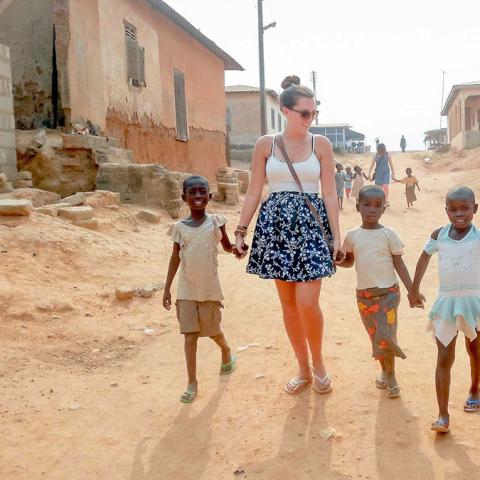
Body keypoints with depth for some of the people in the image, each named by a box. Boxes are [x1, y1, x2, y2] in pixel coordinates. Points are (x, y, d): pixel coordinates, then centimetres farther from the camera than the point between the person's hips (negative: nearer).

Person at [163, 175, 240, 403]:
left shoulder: (215, 221, -4)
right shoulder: (180, 227, -1)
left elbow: (227, 246, 4)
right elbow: (175, 258, 5)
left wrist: (237, 248, -21)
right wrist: (167, 288, 5)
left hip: (210, 289, 0)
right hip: (186, 290, 1)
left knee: (213, 331, 15)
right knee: (190, 335, -1)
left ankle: (226, 352, 47)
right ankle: (192, 383, 9)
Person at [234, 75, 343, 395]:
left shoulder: (321, 144, 2)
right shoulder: (265, 144, 4)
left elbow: (330, 193, 0)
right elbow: (254, 192, 7)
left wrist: (336, 236, -5)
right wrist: (241, 230, 2)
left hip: (311, 223, -2)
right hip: (276, 223, 2)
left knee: (307, 303, -10)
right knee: (288, 304, 8)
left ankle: (318, 362, 17)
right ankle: (304, 369, 24)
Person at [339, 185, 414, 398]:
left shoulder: (388, 234, -7)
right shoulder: (352, 235, 1)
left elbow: (398, 263, -3)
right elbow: (349, 261, 13)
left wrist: (412, 290, -7)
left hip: (388, 293, -3)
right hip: (363, 295, 3)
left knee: (385, 336, -10)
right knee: (375, 336, 13)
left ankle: (390, 376, 12)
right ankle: (385, 371, 33)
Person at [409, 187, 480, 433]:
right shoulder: (439, 234, -3)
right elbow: (425, 257, 11)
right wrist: (414, 289, 15)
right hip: (446, 303, 1)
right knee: (444, 358, -2)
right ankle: (443, 415, 1)